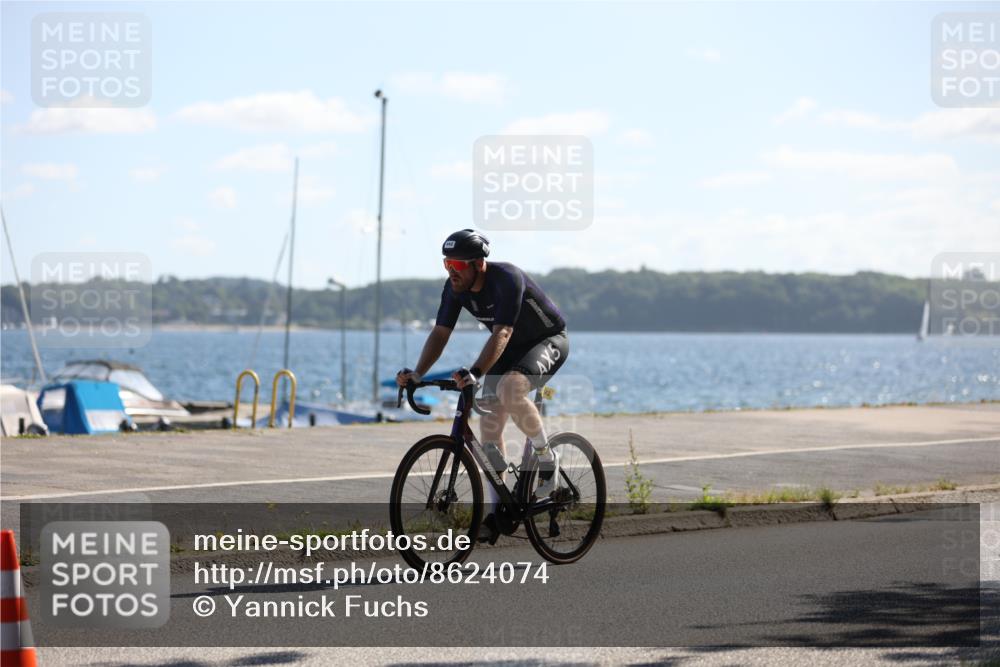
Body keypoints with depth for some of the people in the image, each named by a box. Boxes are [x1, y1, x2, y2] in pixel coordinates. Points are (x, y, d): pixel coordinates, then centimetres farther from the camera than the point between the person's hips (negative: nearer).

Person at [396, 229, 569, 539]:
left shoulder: (507, 279, -33)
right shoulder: (455, 288, -11)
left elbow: (501, 333, -42)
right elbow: (440, 332, -10)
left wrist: (475, 373, -55)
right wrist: (417, 373, -25)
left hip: (548, 341, -8)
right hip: (511, 349, 8)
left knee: (509, 390, -35)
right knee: (490, 424, -2)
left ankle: (546, 457, -11)